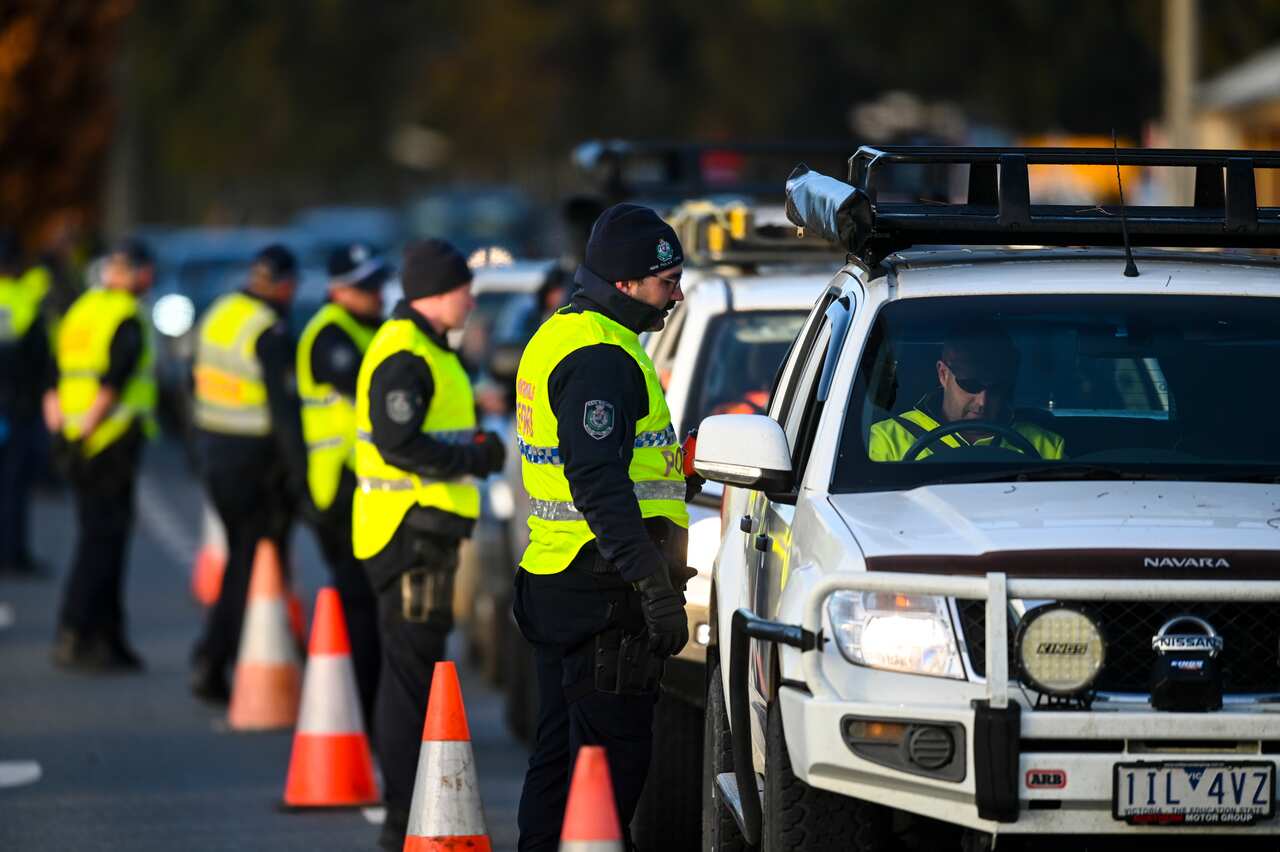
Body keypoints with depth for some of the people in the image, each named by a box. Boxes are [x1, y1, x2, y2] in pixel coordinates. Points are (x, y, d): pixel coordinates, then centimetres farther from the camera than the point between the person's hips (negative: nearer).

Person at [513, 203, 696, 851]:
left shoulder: (560, 338, 18)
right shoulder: (601, 357, -16)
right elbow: (599, 485, -24)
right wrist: (654, 584, -26)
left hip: (553, 579, 11)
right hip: (602, 592, -11)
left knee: (559, 753, 15)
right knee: (613, 757, -8)